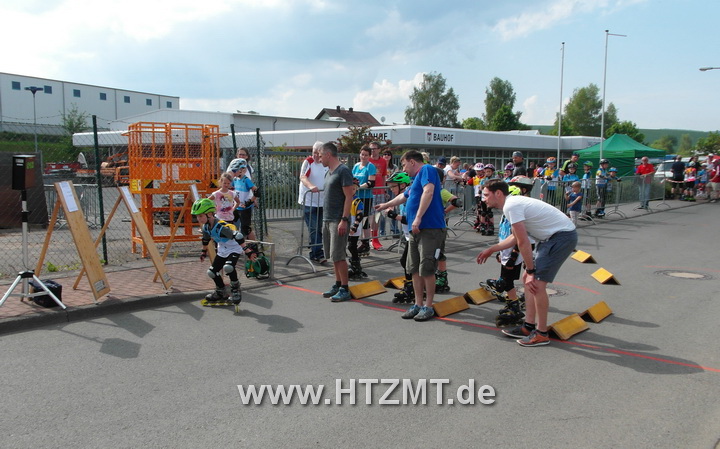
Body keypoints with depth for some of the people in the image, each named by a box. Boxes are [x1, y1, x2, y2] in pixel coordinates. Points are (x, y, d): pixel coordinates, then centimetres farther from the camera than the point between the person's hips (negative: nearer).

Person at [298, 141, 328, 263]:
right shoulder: (308, 162, -5)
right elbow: (303, 177, -18)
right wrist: (310, 186, -37)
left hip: (322, 201, 6)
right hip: (309, 201, -6)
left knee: (319, 229, 10)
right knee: (313, 229, -8)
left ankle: (314, 253, 20)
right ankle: (318, 254, -8)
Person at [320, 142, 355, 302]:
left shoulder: (343, 171, -11)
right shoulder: (329, 172, 16)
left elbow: (349, 196, -16)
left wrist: (344, 220, -21)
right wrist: (325, 218, 17)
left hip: (338, 220, -9)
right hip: (327, 219, 9)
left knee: (338, 256, -7)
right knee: (333, 255, 13)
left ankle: (345, 289, 1)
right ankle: (337, 285, 22)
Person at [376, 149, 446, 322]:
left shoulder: (427, 169, -4)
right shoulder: (416, 179, 24)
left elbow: (428, 192, -22)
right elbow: (404, 196, 41)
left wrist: (418, 218, -27)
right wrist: (386, 205, 56)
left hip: (430, 228, -9)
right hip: (416, 230, 9)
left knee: (426, 269, -5)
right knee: (415, 269, 9)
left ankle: (428, 307, 5)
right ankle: (418, 304, 17)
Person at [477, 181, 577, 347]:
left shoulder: (511, 206, -19)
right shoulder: (513, 202, 12)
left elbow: (523, 242, -20)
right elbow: (516, 238, 20)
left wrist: (530, 271, -14)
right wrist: (490, 250, 24)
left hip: (563, 236, -10)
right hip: (551, 237, 10)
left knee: (536, 283, -12)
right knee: (528, 279, 12)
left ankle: (541, 334, 2)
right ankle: (529, 327, 19)